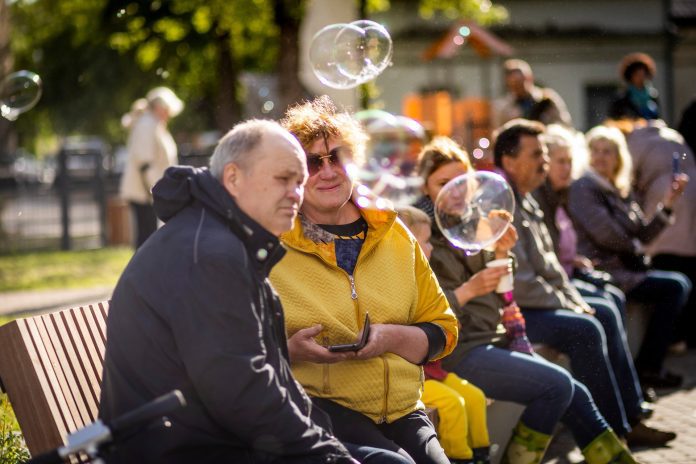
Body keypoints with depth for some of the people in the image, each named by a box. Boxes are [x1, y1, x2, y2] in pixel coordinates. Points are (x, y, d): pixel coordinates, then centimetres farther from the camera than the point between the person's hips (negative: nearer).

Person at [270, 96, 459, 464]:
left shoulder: (394, 234, 13)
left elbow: (444, 329, 15)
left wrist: (393, 337, -4)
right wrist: (291, 350, -16)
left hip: (403, 409, 4)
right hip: (315, 404, -4)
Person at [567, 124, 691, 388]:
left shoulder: (619, 190, 18)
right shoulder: (583, 186, -9)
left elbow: (642, 235, 12)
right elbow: (605, 233, -18)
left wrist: (666, 205, 0)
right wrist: (634, 249, -1)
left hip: (623, 268, 9)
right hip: (601, 274, -9)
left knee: (682, 284, 5)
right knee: (675, 287, -11)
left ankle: (648, 365, 2)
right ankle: (647, 368, -7)